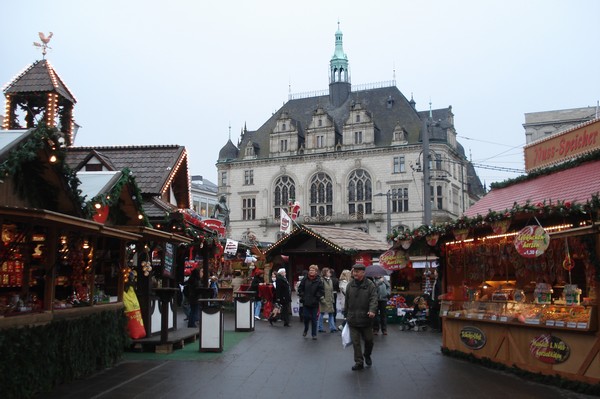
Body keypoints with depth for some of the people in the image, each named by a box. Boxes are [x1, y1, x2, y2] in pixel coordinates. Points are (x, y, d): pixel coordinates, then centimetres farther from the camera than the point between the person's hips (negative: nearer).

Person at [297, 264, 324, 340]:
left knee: (314, 319, 3)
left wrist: (316, 298, -10)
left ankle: (314, 334, 13)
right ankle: (305, 330, 29)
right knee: (306, 317, 3)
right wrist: (302, 296, -1)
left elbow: (322, 291, -6)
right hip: (305, 302, 2)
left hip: (314, 304, -2)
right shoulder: (305, 280, 1)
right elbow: (300, 288, 9)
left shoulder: (318, 281, -6)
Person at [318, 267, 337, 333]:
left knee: (331, 314, 7)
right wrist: (322, 299, -19)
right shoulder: (321, 280, -13)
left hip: (329, 300, 8)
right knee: (322, 313, 2)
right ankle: (320, 328, 12)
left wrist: (332, 299, 14)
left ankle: (332, 328, 11)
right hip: (324, 300, -8)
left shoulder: (330, 280, 12)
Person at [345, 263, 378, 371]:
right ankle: (359, 362, 10)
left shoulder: (370, 285, -4)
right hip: (353, 319, 2)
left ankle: (367, 355, 38)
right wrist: (347, 315, 14)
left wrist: (372, 310, -30)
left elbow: (374, 299, -13)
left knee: (368, 339, 11)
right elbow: (347, 301, 13)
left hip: (366, 318, -2)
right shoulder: (350, 285, 6)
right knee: (355, 342, 2)